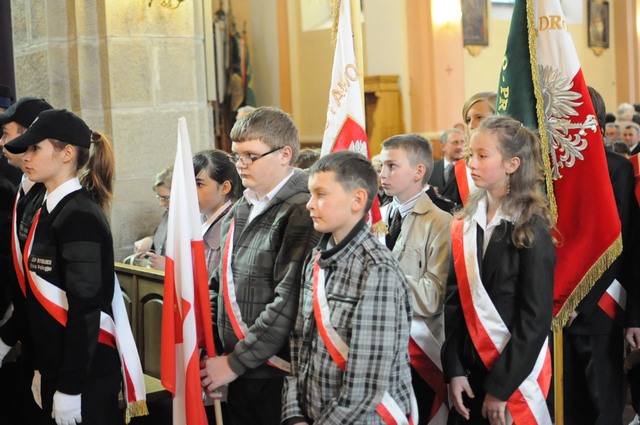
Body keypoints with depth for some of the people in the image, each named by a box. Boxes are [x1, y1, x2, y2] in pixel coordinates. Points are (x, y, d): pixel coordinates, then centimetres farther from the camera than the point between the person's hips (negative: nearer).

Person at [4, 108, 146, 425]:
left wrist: (70, 387, -21)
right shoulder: (51, 210, 10)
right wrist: (45, 371, 14)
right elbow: (45, 298, 12)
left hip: (86, 371, -8)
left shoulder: (79, 217, -17)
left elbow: (86, 309, -21)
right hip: (56, 365, 8)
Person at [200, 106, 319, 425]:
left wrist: (235, 363, -15)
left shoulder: (301, 213, -14)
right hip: (238, 375, 7)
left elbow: (289, 303, -20)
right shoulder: (238, 212, 11)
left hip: (278, 377, -7)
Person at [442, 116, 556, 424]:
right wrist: (454, 370, -6)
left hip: (516, 376, -4)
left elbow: (536, 318, -13)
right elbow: (455, 301, 2)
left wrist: (500, 387, -15)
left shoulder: (532, 229, -10)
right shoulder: (465, 224, 5)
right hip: (470, 370, 5)